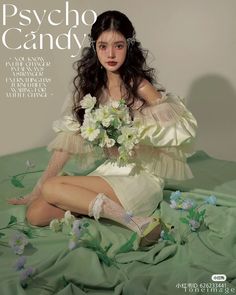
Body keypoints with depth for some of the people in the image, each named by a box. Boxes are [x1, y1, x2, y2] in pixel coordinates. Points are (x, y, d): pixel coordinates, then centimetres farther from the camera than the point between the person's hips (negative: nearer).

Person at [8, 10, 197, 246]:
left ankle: (134, 220, -22)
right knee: (36, 214, -8)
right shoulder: (91, 86, 5)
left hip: (142, 176, -5)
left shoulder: (139, 86, -11)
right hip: (110, 171, 6)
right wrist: (36, 191, 0)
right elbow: (68, 140, 3)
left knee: (52, 189, -22)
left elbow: (174, 132, -11)